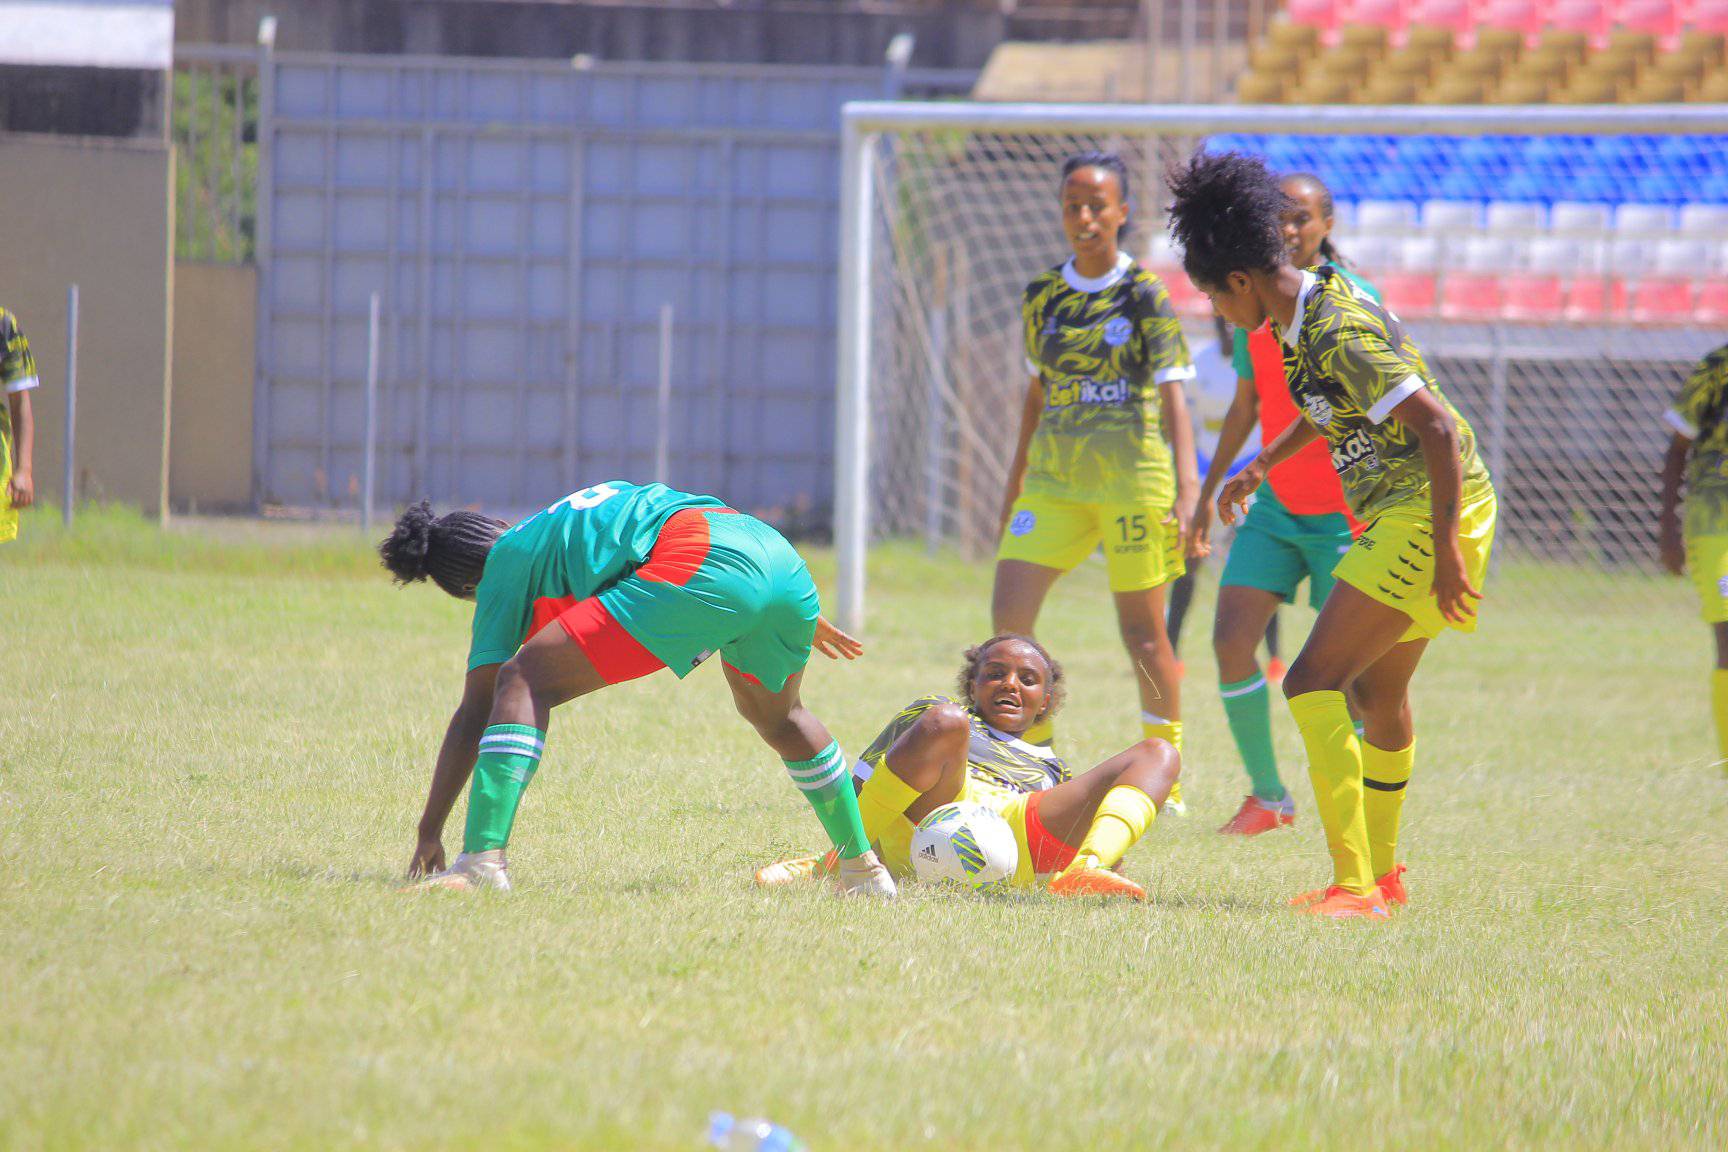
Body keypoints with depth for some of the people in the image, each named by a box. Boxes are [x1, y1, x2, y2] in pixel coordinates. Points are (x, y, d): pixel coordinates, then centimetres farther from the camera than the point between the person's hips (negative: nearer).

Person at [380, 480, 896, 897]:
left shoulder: (507, 565, 18)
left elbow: (475, 711, 14)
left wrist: (429, 833, 17)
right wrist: (801, 618, 48)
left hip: (697, 575, -7)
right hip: (784, 560, 7)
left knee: (522, 683, -3)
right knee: (776, 715, 36)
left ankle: (483, 861, -17)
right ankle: (862, 867, 42)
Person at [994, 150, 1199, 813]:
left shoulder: (1145, 294, -4)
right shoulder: (1043, 295, 10)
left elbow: (1172, 395, -9)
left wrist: (1188, 486, -18)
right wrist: (1016, 482, 20)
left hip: (1133, 476, -4)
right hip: (1055, 477, 4)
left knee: (1142, 627, 2)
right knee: (1009, 613, -9)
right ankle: (1036, 760, 2)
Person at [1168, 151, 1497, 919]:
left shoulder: (1340, 334, -22)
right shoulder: (1312, 315, 9)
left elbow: (1438, 429, -26)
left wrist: (1445, 551, -25)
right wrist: (1264, 465, 32)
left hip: (1427, 514, -11)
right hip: (1402, 515, 11)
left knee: (1313, 683, -17)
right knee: (1377, 689, 24)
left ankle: (1355, 886, -22)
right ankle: (1383, 874, 40)